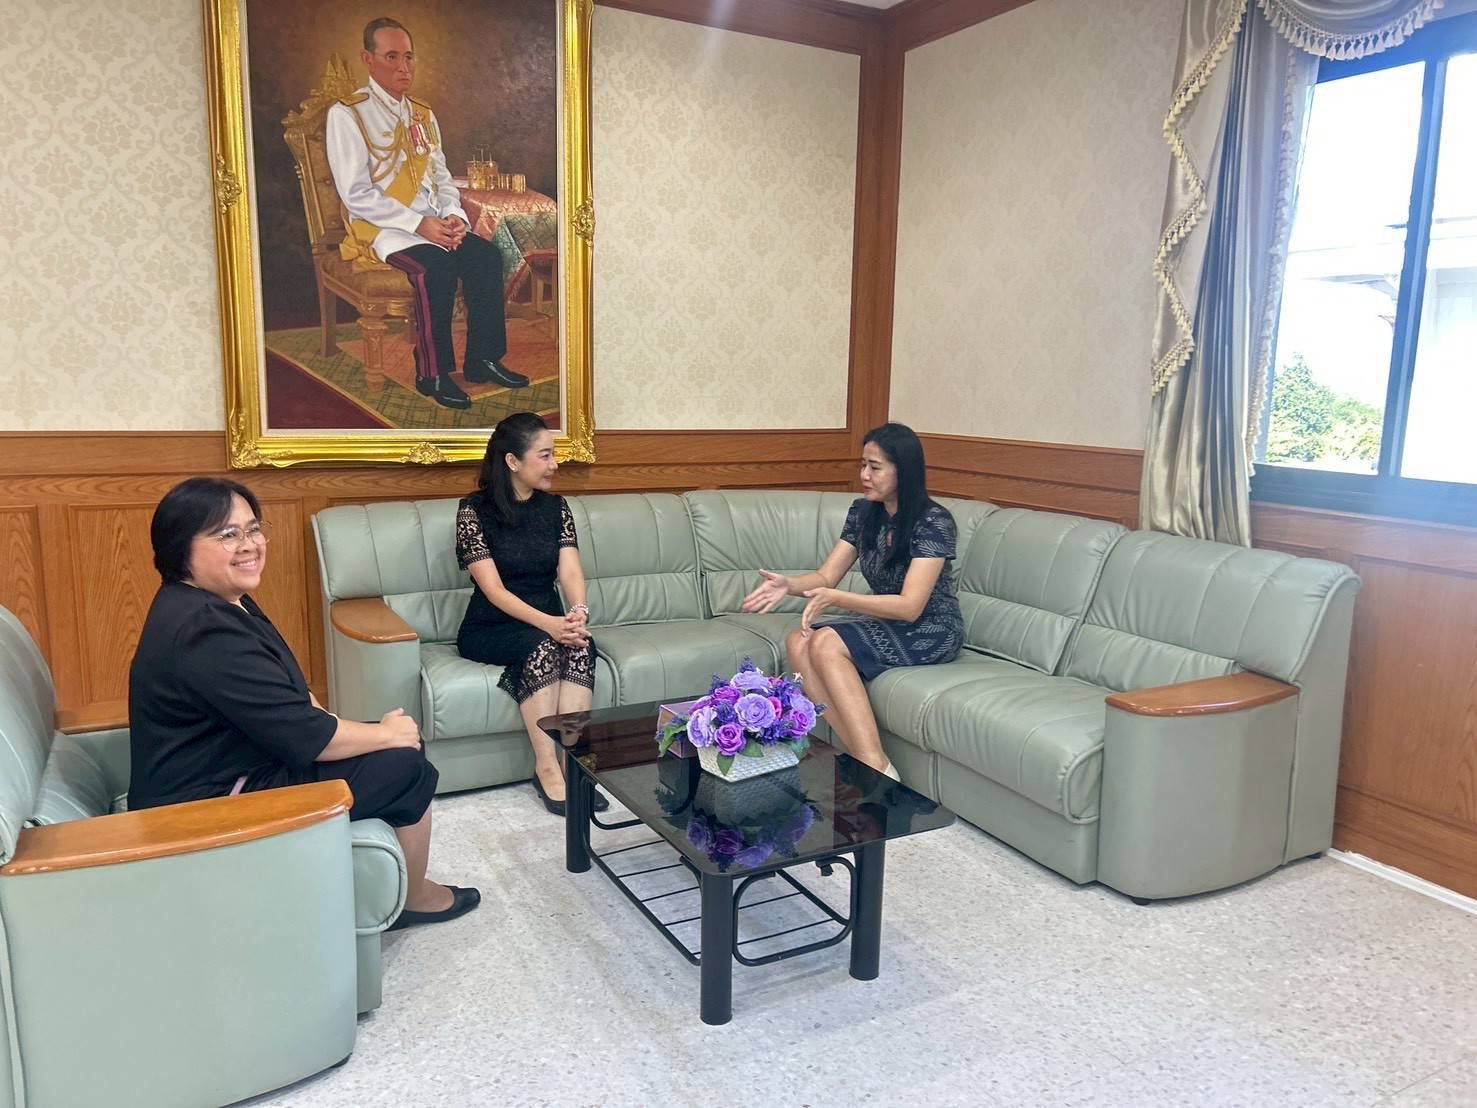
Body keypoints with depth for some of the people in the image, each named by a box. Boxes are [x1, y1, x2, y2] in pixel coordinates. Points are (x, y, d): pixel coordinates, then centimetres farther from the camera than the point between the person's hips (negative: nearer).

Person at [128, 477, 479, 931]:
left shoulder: (212, 603, 5)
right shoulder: (204, 631, -28)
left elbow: (288, 695, 12)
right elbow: (305, 735, -27)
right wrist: (387, 733, -12)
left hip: (243, 764, 10)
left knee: (401, 742, 11)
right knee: (409, 768, -6)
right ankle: (412, 898, 18)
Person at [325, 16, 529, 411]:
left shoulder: (423, 114, 17)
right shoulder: (347, 115, -5)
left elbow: (441, 176, 17)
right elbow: (356, 194, -13)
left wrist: (452, 215, -6)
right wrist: (418, 224, -21)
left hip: (431, 224, 6)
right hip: (381, 229, -6)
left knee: (487, 255, -20)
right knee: (436, 266, -33)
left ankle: (483, 359, -10)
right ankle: (432, 375, -22)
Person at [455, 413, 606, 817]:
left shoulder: (555, 507, 5)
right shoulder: (474, 510, -9)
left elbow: (570, 571, -6)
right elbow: (493, 589, -17)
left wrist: (578, 612, -29)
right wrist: (547, 623, -33)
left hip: (548, 622, 4)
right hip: (490, 631, -4)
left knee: (581, 643, -29)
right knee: (541, 644, -34)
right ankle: (548, 769, -29)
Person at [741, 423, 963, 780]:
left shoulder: (934, 522, -18)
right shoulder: (863, 513, 4)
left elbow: (909, 607, -24)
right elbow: (826, 576, 2)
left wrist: (835, 598, -32)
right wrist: (788, 585, -20)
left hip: (931, 633, -7)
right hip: (885, 626, 7)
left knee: (825, 643, -29)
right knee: (798, 643, -19)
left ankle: (877, 770, -28)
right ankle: (863, 757, -25)